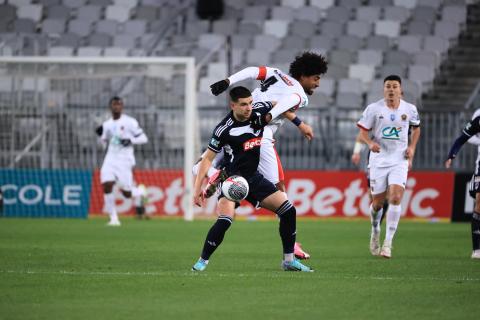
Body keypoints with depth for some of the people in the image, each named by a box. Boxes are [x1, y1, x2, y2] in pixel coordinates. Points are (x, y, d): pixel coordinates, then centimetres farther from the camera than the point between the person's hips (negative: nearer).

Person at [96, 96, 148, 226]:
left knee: (127, 193, -4)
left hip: (125, 160, -4)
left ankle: (140, 192, 33)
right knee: (106, 186, -15)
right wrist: (101, 135, 1)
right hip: (110, 158, 4)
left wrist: (130, 140, -18)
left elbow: (143, 138, -2)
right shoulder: (107, 125, 11)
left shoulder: (130, 122, -3)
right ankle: (113, 218, -5)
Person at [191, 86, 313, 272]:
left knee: (288, 211, 0)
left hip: (254, 177, 6)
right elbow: (208, 158, -10)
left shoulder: (259, 114, -5)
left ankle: (289, 260, 12)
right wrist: (197, 188, -14)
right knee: (224, 221, -27)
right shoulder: (224, 129, -17)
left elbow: (283, 108, 17)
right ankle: (202, 261, -11)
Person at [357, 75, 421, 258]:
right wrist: (370, 143, -22)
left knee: (396, 197, -18)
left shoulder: (409, 109, 2)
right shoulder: (374, 109, -4)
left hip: (400, 160, 0)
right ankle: (375, 231, 36)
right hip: (378, 159, 0)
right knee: (378, 202, 4)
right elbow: (363, 132, 0)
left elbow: (416, 128, 20)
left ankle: (388, 243, -15)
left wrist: (412, 147, 6)